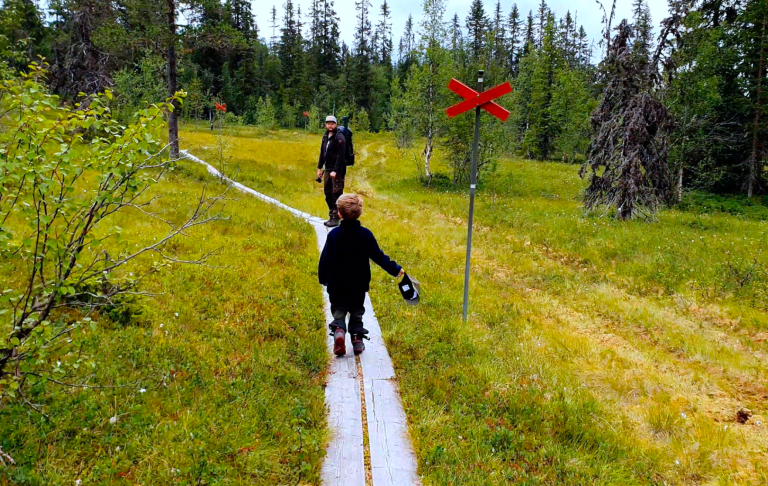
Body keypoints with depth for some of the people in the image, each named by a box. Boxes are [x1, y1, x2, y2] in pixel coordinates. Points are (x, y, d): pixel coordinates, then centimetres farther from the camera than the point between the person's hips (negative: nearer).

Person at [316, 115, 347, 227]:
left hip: (337, 171, -8)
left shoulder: (339, 138, -11)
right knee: (328, 193, 11)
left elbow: (340, 156, -17)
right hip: (327, 170, 8)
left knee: (336, 194, -6)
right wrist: (319, 167, 15)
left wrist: (335, 171, -21)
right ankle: (331, 216, 21)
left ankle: (336, 218, -2)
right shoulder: (325, 137, 14)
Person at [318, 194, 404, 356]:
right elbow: (378, 256, -4)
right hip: (359, 285, 1)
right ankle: (358, 340, 15)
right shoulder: (366, 234, -8)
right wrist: (395, 269, 7)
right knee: (357, 313, 17)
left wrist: (323, 278, 9)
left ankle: (338, 330, -19)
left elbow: (325, 258, -5)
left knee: (338, 311, 8)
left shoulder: (333, 234, -10)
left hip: (337, 284, -1)